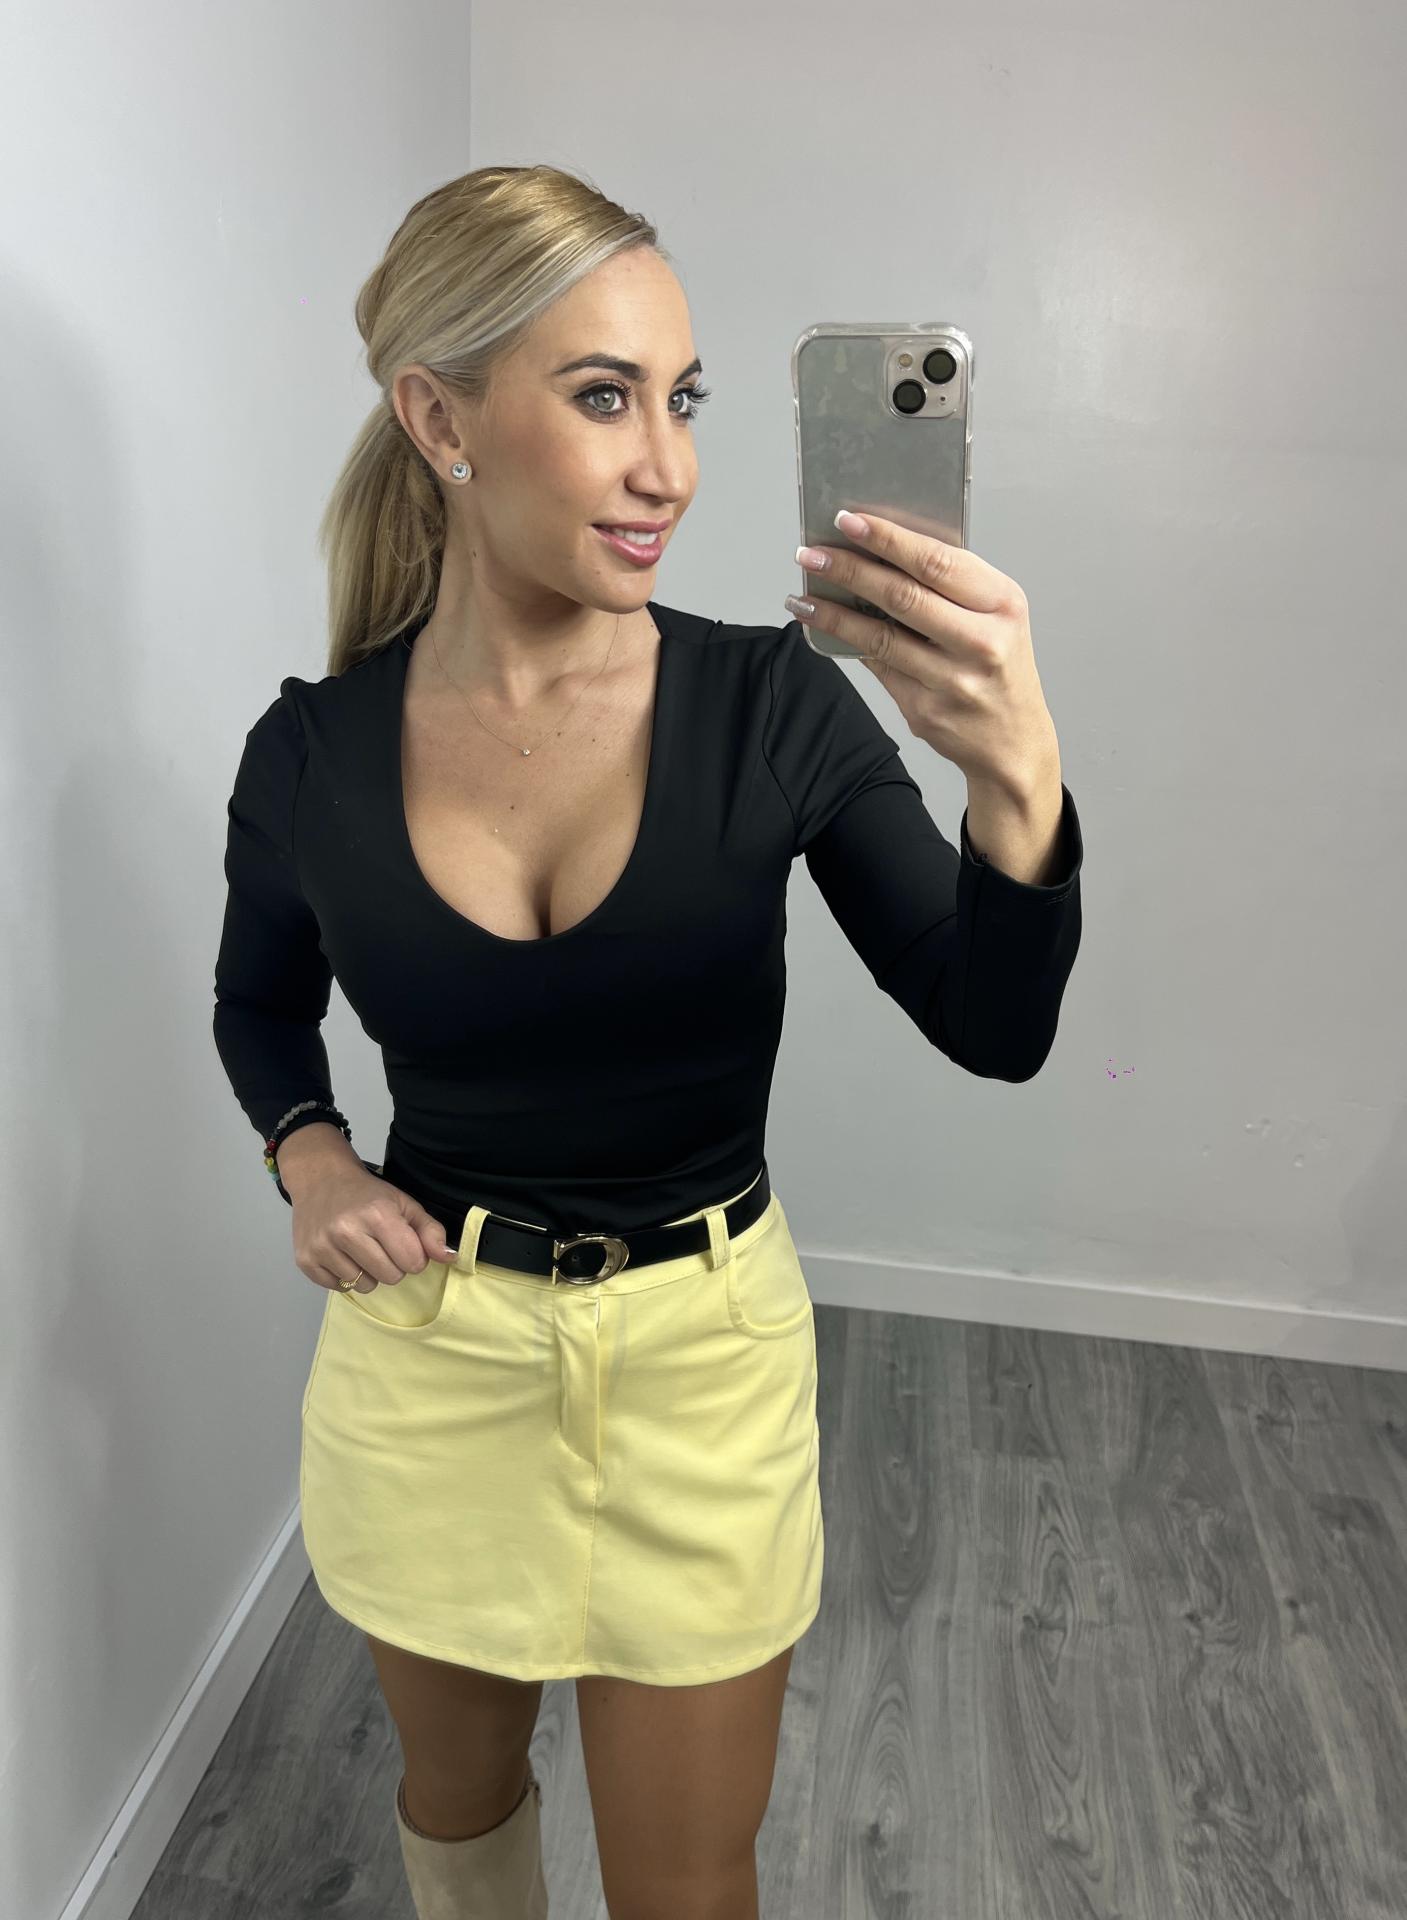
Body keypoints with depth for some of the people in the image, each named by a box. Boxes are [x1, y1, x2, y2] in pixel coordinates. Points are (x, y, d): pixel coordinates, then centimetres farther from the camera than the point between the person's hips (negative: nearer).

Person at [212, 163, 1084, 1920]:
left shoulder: (771, 706, -15)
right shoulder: (311, 754, -11)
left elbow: (996, 1029, -19)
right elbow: (260, 1001, 9)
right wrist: (309, 1159, -10)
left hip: (706, 1356, 0)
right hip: (426, 1346, 1)